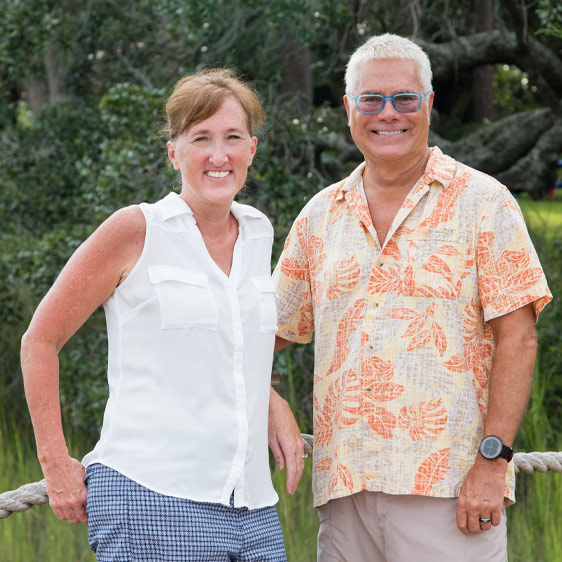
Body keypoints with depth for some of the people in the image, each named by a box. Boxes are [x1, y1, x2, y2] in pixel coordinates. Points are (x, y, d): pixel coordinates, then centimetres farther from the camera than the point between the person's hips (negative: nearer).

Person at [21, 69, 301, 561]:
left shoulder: (258, 234, 13)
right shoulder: (137, 231, -4)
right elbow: (40, 340, 1)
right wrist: (55, 463, -2)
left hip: (252, 504, 6)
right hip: (153, 498, -5)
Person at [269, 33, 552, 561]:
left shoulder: (482, 201, 1)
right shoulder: (320, 215, 14)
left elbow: (517, 338, -4)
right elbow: (267, 329, 20)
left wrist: (493, 459, -12)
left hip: (451, 486, -4)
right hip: (344, 487, 4)